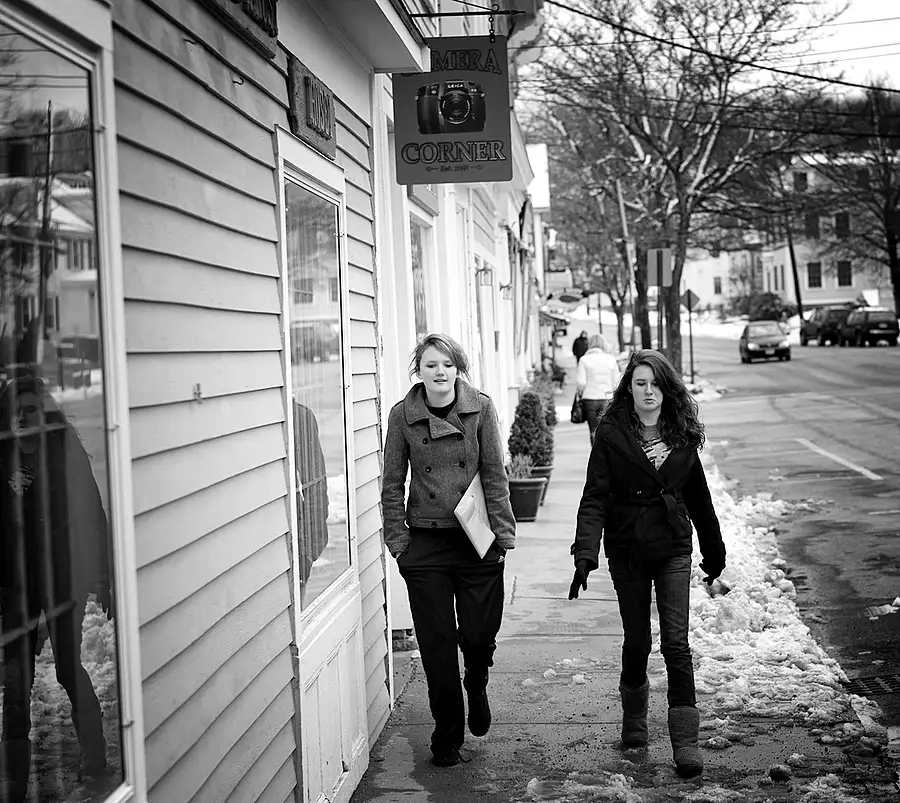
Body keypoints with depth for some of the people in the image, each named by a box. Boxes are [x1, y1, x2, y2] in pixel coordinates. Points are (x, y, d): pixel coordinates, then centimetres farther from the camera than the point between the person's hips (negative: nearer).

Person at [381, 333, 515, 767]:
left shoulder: (481, 408, -2)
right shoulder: (402, 415, -2)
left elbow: (495, 474, -2)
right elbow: (392, 483, 3)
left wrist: (502, 532, -5)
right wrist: (396, 538, -1)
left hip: (477, 540, 0)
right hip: (425, 544, 0)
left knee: (479, 635, 2)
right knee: (437, 643, 5)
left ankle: (477, 687, 38)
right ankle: (447, 737, 20)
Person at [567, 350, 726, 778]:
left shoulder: (682, 436, 1)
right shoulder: (611, 435, -8)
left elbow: (698, 495, 11)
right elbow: (595, 498, -14)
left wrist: (713, 550, 17)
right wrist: (585, 554, -25)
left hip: (673, 550, 1)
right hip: (627, 552, -1)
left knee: (676, 643, -6)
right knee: (637, 642, 10)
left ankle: (685, 741, -3)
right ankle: (634, 718, 35)